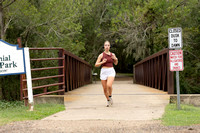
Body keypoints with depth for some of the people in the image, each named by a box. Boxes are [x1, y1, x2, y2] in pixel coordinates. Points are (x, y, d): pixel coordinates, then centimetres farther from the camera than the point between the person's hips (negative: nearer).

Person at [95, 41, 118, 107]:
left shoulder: (112, 54, 6)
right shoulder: (101, 55, -1)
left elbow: (115, 63, 20)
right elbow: (96, 65, -1)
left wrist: (116, 59, -1)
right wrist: (102, 62, -17)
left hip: (111, 71, 0)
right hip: (103, 72, 0)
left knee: (109, 85, -25)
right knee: (105, 88, 4)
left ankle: (110, 97, 2)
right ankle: (108, 100, 27)